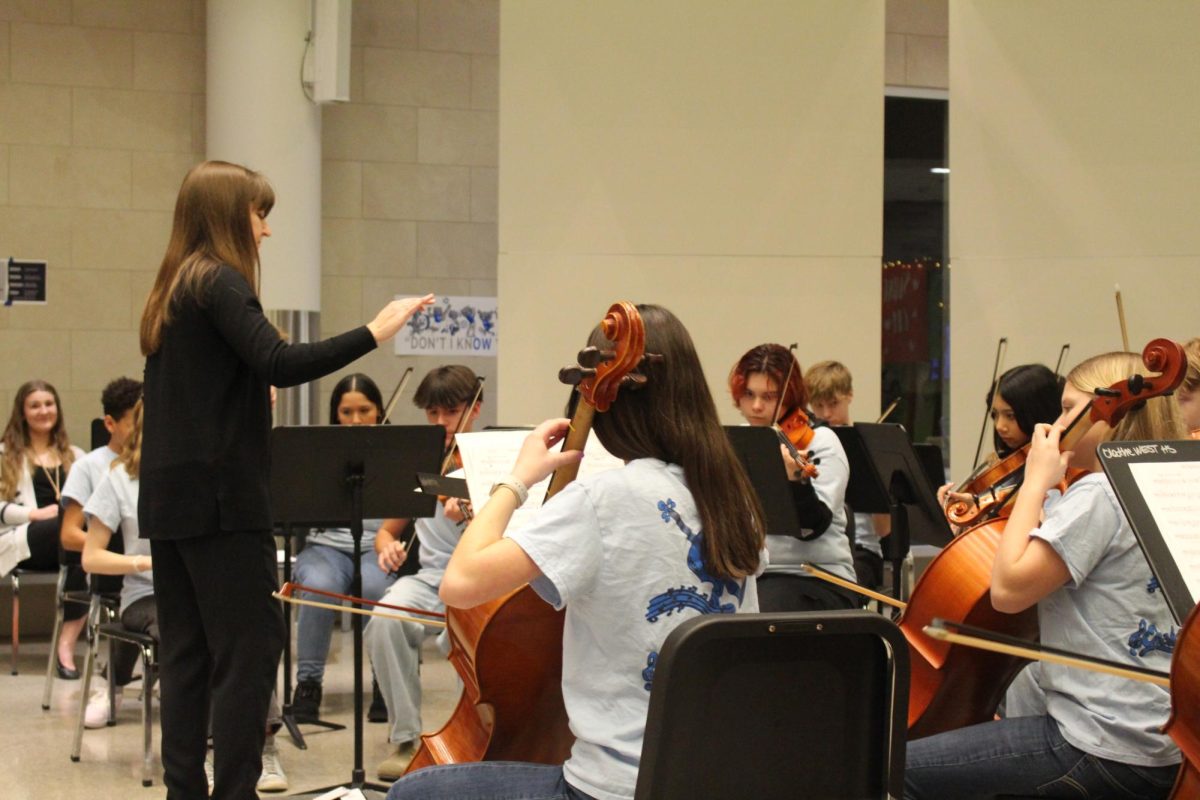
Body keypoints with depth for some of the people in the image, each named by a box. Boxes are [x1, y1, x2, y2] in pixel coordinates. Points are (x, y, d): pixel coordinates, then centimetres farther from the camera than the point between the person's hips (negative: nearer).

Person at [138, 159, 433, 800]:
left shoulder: (172, 292, 16)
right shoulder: (219, 281, -10)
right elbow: (279, 363, -24)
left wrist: (249, 394, 26)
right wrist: (372, 333, -23)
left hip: (168, 499, 9)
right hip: (219, 496, -9)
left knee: (186, 650, 10)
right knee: (250, 644, -5)